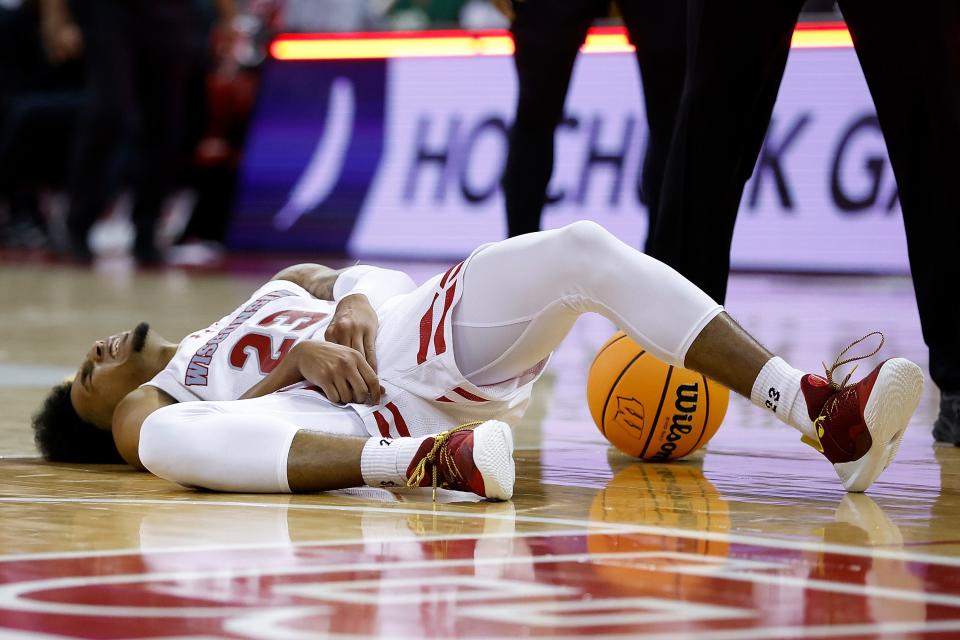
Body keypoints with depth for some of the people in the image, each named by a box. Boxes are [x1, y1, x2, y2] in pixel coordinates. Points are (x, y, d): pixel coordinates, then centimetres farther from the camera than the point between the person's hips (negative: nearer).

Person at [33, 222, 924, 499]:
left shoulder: (273, 294, 42)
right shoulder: (146, 406, 26)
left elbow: (362, 278, 25)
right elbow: (164, 433, 2)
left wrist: (357, 302, 1)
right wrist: (296, 362, -10)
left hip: (428, 336, 5)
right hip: (345, 413, -4)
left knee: (583, 250, -19)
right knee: (170, 443, -35)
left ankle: (821, 418, -30)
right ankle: (426, 463, -57)